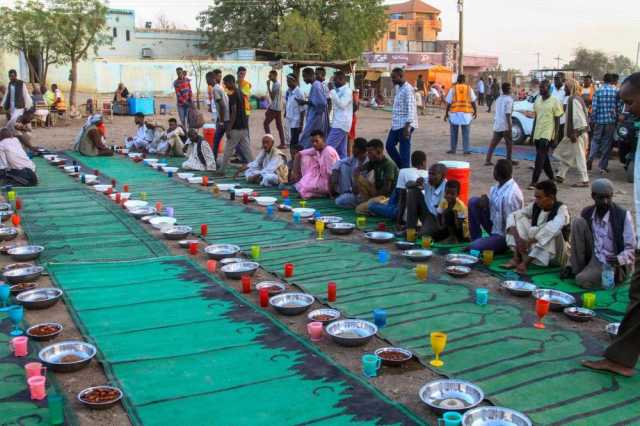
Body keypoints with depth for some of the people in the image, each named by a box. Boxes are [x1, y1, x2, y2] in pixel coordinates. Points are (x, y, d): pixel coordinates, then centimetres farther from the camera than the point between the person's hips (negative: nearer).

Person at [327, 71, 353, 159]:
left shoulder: (347, 91, -9)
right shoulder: (339, 91, 19)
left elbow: (341, 104, -21)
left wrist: (332, 92, -18)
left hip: (341, 124, -10)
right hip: (338, 123, 10)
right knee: (341, 151, 8)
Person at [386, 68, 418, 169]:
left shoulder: (408, 89, -15)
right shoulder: (398, 87, 13)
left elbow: (411, 108, -21)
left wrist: (407, 127, -26)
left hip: (405, 125, -10)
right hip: (396, 124, 10)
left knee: (404, 151, -3)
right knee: (389, 146, 13)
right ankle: (402, 167, 26)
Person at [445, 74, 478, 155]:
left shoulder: (453, 89, -1)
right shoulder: (469, 88, 2)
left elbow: (449, 102, -2)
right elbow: (473, 101, 2)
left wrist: (446, 113, 5)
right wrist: (475, 111, 12)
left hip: (455, 113, 0)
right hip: (466, 113, 0)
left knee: (454, 133, 10)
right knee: (466, 133, 5)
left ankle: (453, 149, 15)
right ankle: (466, 150, 4)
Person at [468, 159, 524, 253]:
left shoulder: (511, 194, -29)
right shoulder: (499, 186, -3)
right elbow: (494, 204, 9)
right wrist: (485, 202, -12)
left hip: (503, 235, -9)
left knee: (473, 248, -23)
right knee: (473, 201, -1)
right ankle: (476, 240, 6)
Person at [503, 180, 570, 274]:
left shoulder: (561, 209, -17)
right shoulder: (535, 206, -2)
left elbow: (553, 229, -36)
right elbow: (512, 215, -8)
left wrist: (529, 242, -36)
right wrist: (518, 238, -23)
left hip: (555, 254, -5)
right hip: (534, 247, 5)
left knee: (550, 232, -34)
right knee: (518, 218, -7)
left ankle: (526, 263, -30)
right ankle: (516, 258, -18)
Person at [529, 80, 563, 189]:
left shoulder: (554, 102, -8)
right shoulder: (537, 100, 11)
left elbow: (557, 120, -7)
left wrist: (556, 136, -12)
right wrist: (533, 133, 16)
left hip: (547, 134, -7)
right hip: (538, 133, 7)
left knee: (540, 158, -13)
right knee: (544, 157, 13)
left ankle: (534, 182, -14)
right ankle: (551, 178, 27)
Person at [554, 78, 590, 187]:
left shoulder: (574, 100, -18)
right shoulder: (577, 98, 13)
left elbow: (576, 118, -23)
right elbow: (585, 113, 18)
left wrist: (574, 133, -22)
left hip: (577, 132, -10)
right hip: (580, 130, 10)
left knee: (579, 156, -4)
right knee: (565, 153, 17)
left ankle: (584, 180, 1)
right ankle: (560, 176, 26)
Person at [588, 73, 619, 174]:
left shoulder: (598, 91, -3)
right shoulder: (616, 91, -2)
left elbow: (594, 107, -5)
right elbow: (619, 107, -2)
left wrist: (593, 119, 3)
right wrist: (617, 118, 9)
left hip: (599, 120, 0)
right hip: (611, 120, 0)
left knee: (595, 140, 16)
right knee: (607, 143, 6)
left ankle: (590, 159, -3)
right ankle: (603, 166, 8)